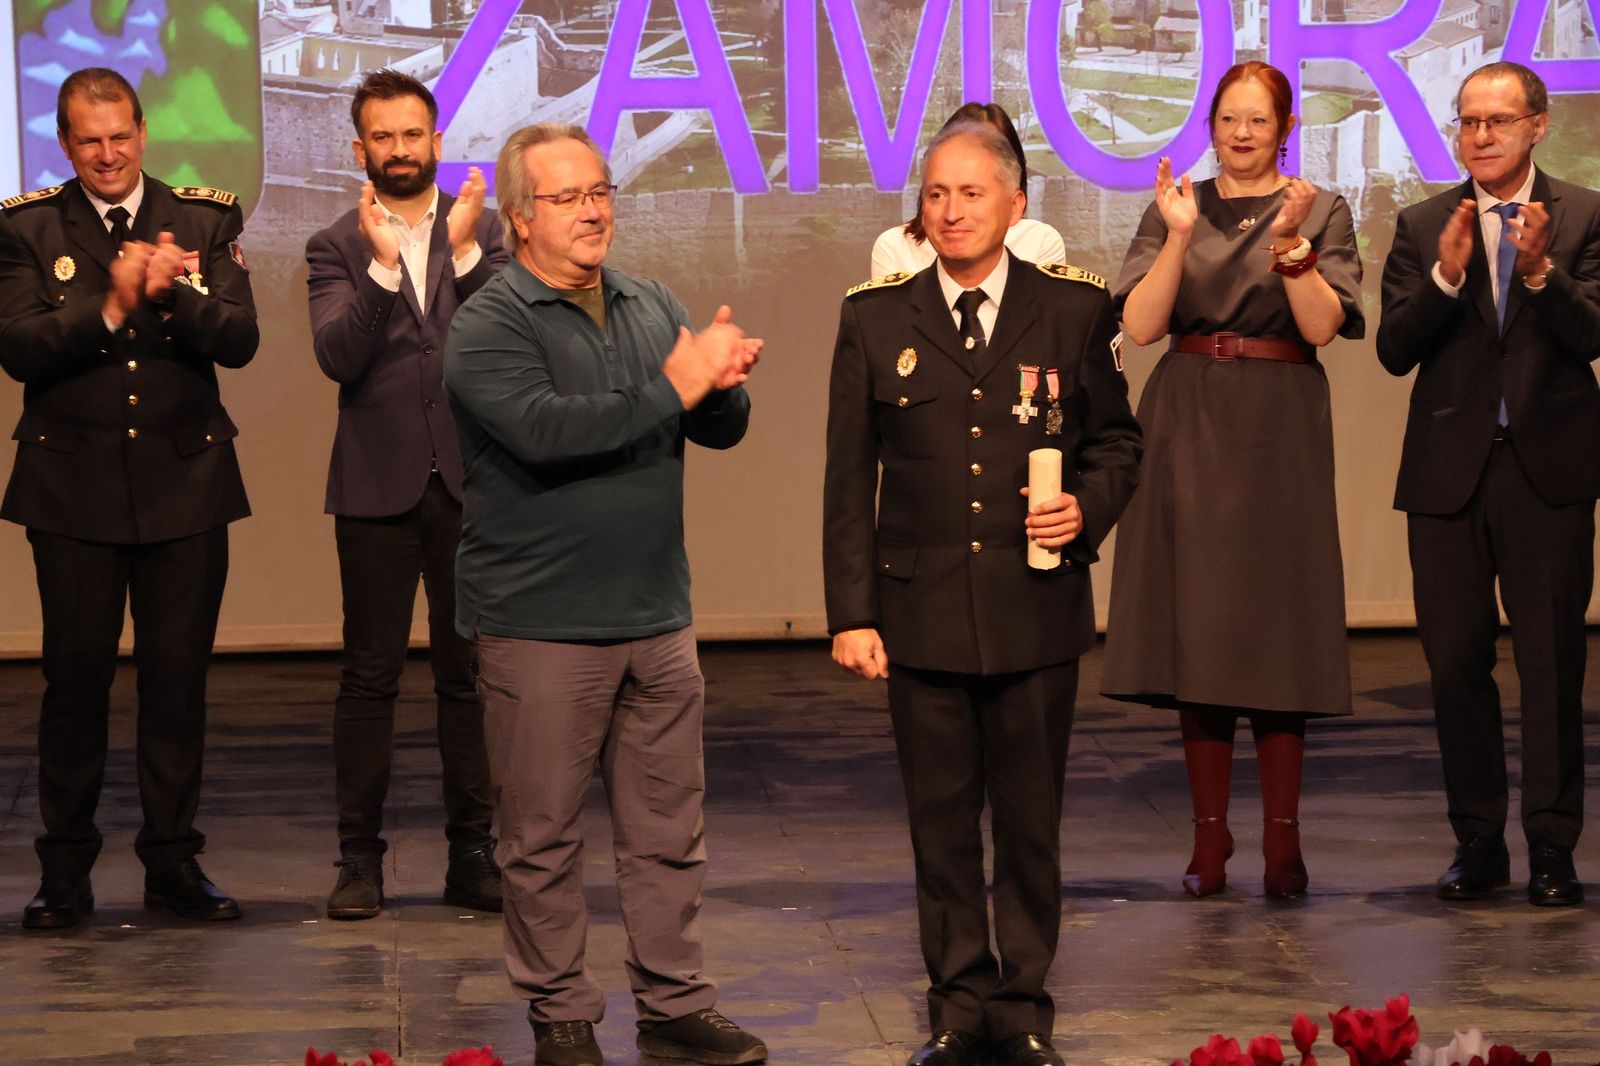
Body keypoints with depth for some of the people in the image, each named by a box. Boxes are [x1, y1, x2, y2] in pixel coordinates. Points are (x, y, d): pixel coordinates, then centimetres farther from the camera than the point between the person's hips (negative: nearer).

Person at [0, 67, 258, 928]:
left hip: (184, 480, 1)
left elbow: (239, 340, -5)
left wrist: (171, 294, -22)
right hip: (73, 486, -1)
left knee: (178, 677, 5)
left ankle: (173, 861, 16)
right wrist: (110, 307, -20)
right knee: (76, 675, 2)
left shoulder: (205, 220, 5)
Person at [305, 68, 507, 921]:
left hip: (469, 481, 1)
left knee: (468, 674, 5)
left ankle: (473, 856, 13)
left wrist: (465, 252, -20)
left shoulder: (482, 231, 5)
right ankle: (360, 858, 9)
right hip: (377, 487, -1)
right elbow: (337, 356, -11)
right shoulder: (336, 248, 3)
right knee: (369, 676, 2)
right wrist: (382, 265, -23)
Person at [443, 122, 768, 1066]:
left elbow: (723, 430, 7)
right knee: (546, 838, 5)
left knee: (669, 832, 11)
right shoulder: (488, 328, -8)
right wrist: (673, 388, -21)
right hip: (541, 626, -5)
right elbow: (545, 430, -25)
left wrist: (721, 381, -16)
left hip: (657, 617, 5)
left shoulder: (654, 308, 11)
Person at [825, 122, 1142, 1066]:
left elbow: (1117, 439, 13)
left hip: (1037, 607, 0)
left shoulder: (1073, 308, 2)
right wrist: (852, 613, -1)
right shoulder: (876, 319, 3)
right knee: (941, 820, 7)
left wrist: (1088, 509, -9)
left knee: (1031, 819, 7)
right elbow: (849, 481, 3)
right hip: (921, 610, 0)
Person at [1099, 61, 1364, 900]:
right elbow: (1140, 325, -1)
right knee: (1198, 630, 2)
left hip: (1277, 431, -2)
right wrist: (1180, 238, -13)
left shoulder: (1321, 213, 6)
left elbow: (1322, 326, -5)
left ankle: (1283, 840, 5)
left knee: (1276, 628, -4)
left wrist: (1290, 243, -18)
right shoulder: (1173, 210, 10)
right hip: (1189, 430, 2)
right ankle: (1209, 838, 10)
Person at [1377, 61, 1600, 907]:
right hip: (1449, 471, 2)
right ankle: (1477, 844, 15)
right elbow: (1395, 350, -3)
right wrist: (1446, 275, -17)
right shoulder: (1423, 227, 6)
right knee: (1456, 662, 5)